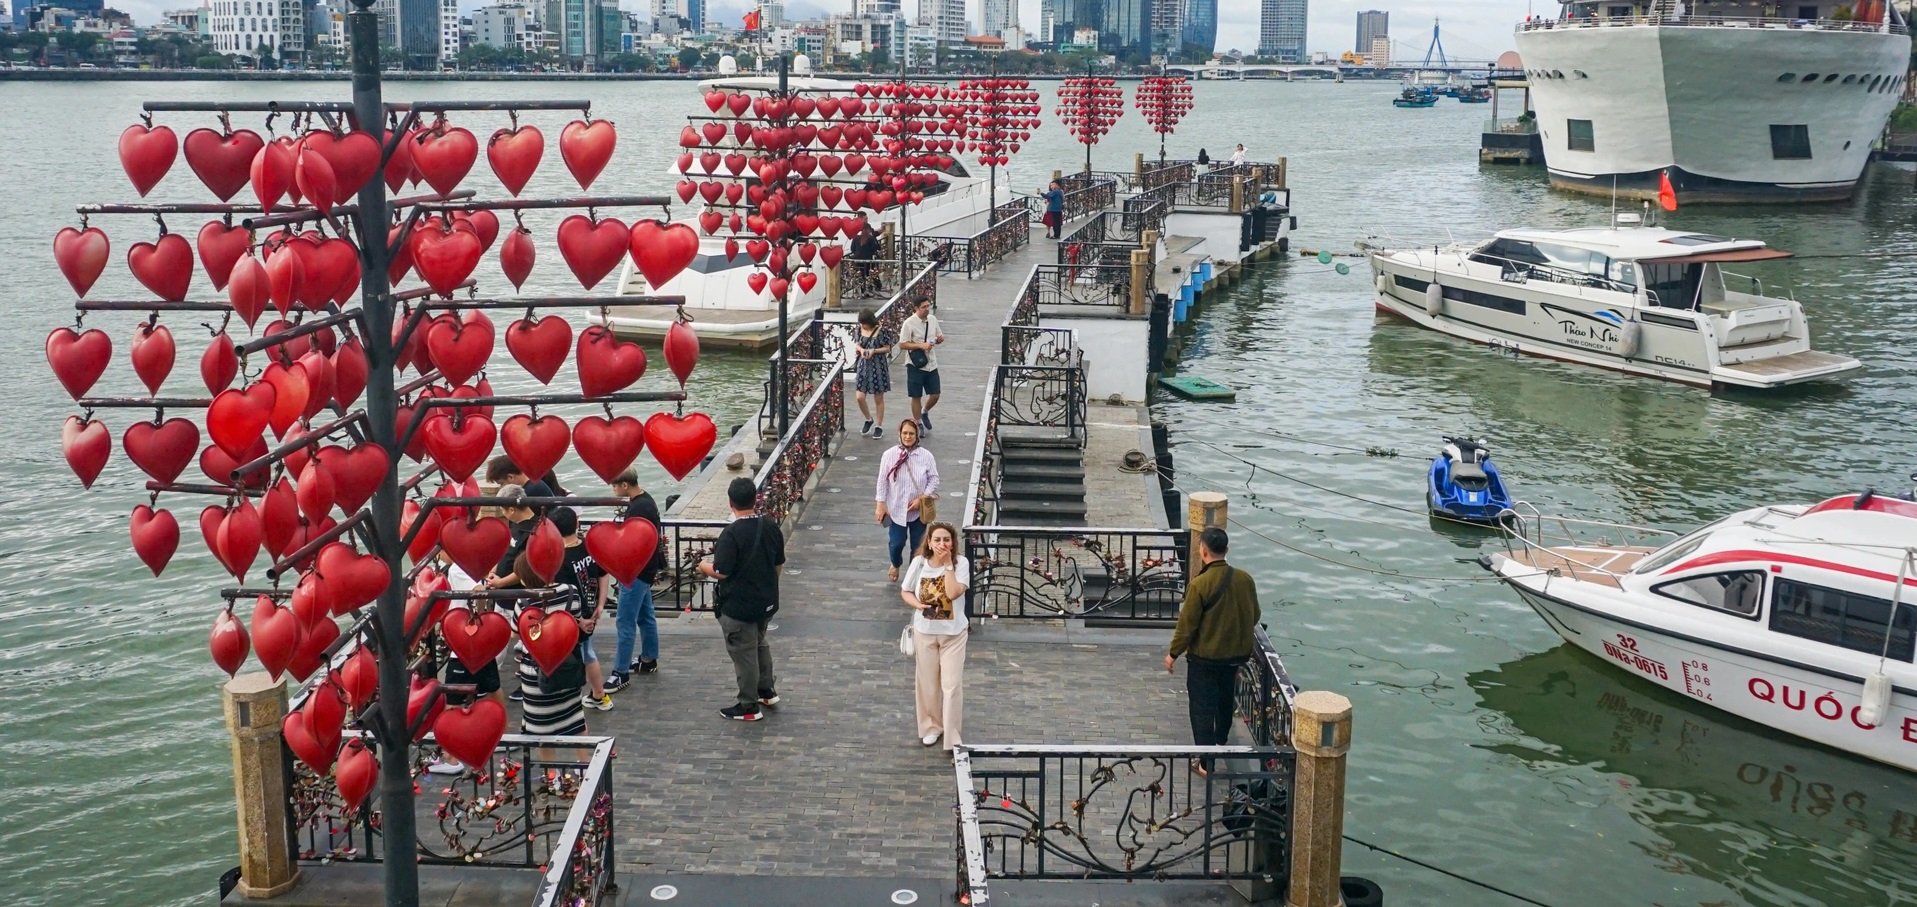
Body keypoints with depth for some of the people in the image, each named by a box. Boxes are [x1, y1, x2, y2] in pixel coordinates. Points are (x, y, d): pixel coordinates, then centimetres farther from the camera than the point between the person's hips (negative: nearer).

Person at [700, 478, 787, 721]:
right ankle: (767, 690, 38)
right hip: (766, 601, 7)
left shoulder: (731, 534, -24)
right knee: (759, 643, 27)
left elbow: (721, 572, -22)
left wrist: (704, 567, -1)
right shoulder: (771, 527, -3)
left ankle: (749, 706, 15)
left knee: (744, 653, 6)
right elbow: (779, 564, 7)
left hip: (739, 606, -7)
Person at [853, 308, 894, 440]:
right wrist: (861, 350, -11)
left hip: (878, 366, -4)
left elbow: (887, 348, -7)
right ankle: (868, 419, 25)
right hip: (863, 366, 4)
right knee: (860, 397, -1)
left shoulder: (880, 331, -13)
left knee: (878, 399, 6)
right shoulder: (860, 329, 1)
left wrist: (874, 351, -22)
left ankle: (879, 426, 19)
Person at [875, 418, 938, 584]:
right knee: (896, 543, 5)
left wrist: (922, 498, -14)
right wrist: (881, 504, -4)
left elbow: (934, 479, -4)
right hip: (896, 509, 0)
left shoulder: (926, 456, -10)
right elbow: (882, 481, -3)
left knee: (918, 545, 8)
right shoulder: (889, 455, -9)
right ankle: (896, 565, 39)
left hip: (919, 510, 0)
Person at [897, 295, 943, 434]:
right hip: (916, 365, -5)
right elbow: (902, 345, -15)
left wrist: (940, 338, -7)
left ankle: (924, 412, 36)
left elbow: (939, 336, 17)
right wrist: (921, 345, -25)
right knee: (916, 397, 6)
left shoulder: (933, 319, 3)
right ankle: (918, 424, 21)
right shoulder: (909, 323, -15)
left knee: (935, 395, 7)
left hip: (931, 364, 5)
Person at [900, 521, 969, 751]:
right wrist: (918, 605, -17)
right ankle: (932, 726, 36)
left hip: (953, 632, -2)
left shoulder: (961, 563, -14)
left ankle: (952, 737, 7)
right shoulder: (919, 562, -8)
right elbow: (905, 591, 3)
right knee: (928, 683, 15)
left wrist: (948, 564, -25)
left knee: (952, 684, -2)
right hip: (925, 631, 2)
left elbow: (953, 592, -27)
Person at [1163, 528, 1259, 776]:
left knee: (1202, 708, 5)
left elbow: (1187, 624, -17)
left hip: (1204, 656, -6)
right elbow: (1254, 617, 6)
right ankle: (1220, 743, 45)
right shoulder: (1244, 579, -6)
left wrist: (1174, 653, -4)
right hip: (1235, 653, 6)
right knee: (1225, 699, 25)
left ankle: (1207, 763, 4)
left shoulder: (1200, 584, -23)